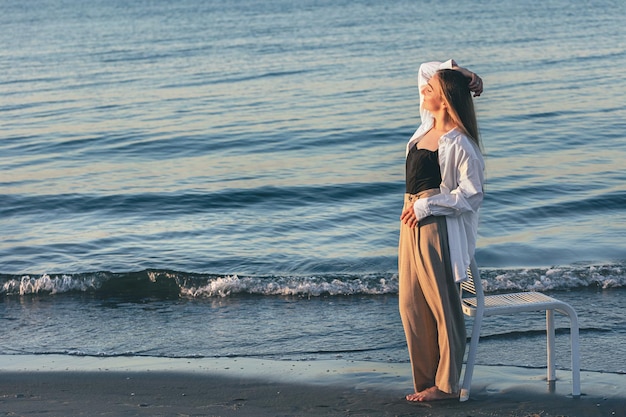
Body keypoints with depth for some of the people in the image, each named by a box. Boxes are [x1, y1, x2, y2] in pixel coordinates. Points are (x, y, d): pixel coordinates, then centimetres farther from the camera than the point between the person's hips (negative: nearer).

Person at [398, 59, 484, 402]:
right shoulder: (429, 126, 7)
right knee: (411, 305, 9)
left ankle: (446, 384, 8)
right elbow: (426, 69, 20)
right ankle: (426, 379, 17)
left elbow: (472, 194, -16)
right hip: (413, 223, 9)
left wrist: (426, 206, -16)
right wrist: (455, 75, 5)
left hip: (436, 228, -9)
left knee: (442, 304, 0)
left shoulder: (458, 143, -16)